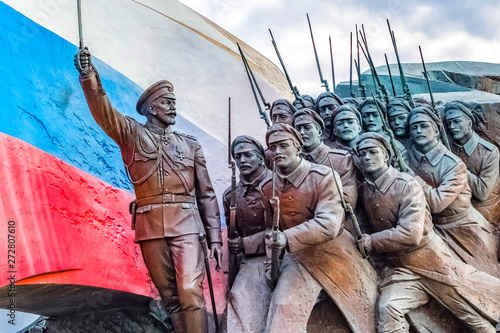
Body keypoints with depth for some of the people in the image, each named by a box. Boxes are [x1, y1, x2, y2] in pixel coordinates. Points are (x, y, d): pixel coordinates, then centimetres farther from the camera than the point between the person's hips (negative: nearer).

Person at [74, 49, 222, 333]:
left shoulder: (190, 144, 13)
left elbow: (206, 193, 12)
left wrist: (215, 236, 6)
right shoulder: (132, 134, 9)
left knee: (190, 292, -11)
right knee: (169, 295, 7)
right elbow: (104, 111, -11)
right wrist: (89, 76, -30)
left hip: (186, 224, 0)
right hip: (151, 226, 0)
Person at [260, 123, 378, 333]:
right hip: (298, 258, 3)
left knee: (366, 315, 11)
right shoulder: (267, 187, -1)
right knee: (284, 314, -12)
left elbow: (329, 224, -26)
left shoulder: (324, 177, -17)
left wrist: (287, 237, -34)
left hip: (334, 254, -2)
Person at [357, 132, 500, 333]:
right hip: (400, 268, 3)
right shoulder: (363, 191, 1)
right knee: (388, 310, -26)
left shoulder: (407, 185, -14)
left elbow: (411, 234, -22)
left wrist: (373, 242, -19)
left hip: (432, 261, -3)